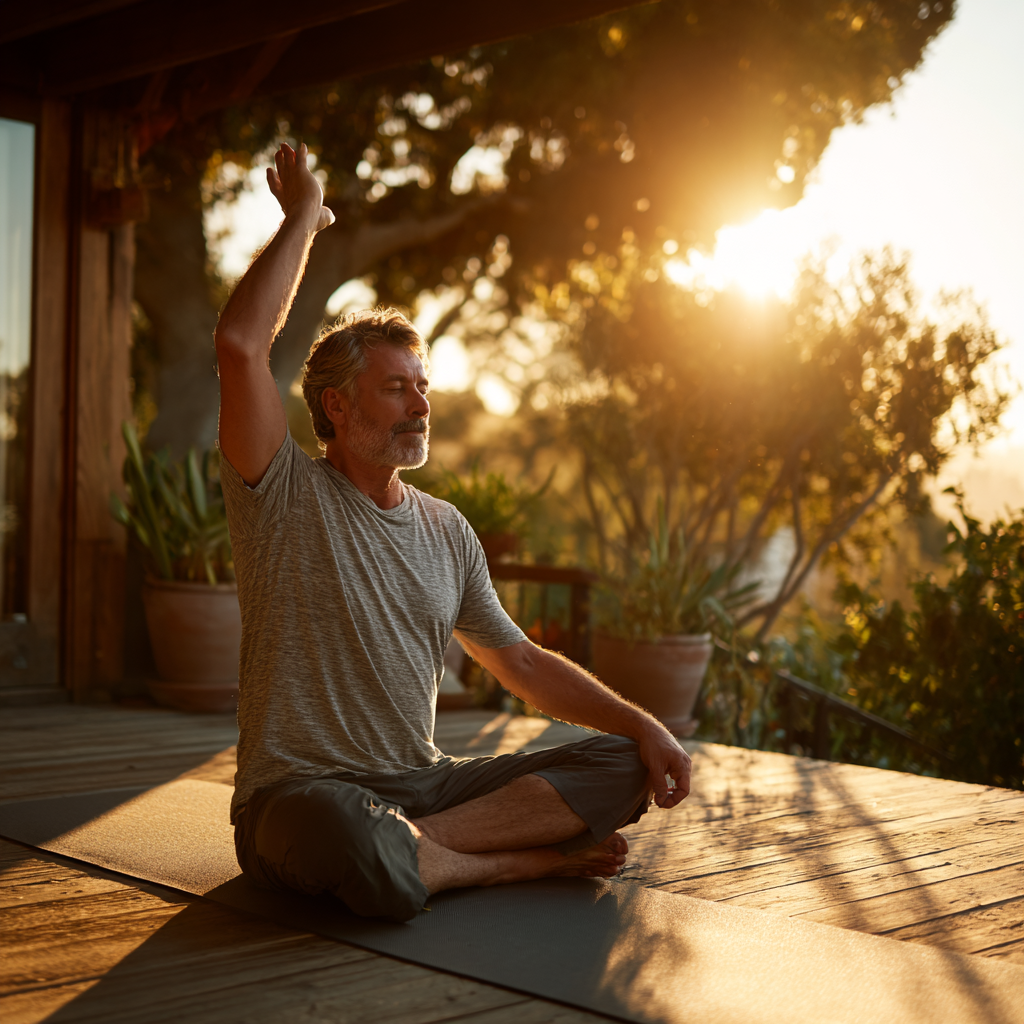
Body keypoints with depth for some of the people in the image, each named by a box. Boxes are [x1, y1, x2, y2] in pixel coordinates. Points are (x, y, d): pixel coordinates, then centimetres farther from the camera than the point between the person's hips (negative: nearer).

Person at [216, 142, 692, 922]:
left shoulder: (447, 529, 13)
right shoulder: (284, 496, -6)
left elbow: (521, 662, 17)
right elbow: (239, 345, -22)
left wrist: (641, 724, 3)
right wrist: (302, 219, -9)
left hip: (423, 782, 5)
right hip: (303, 793, -5)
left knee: (623, 769, -10)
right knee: (347, 836, -42)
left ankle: (422, 844, -21)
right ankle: (532, 857, -15)